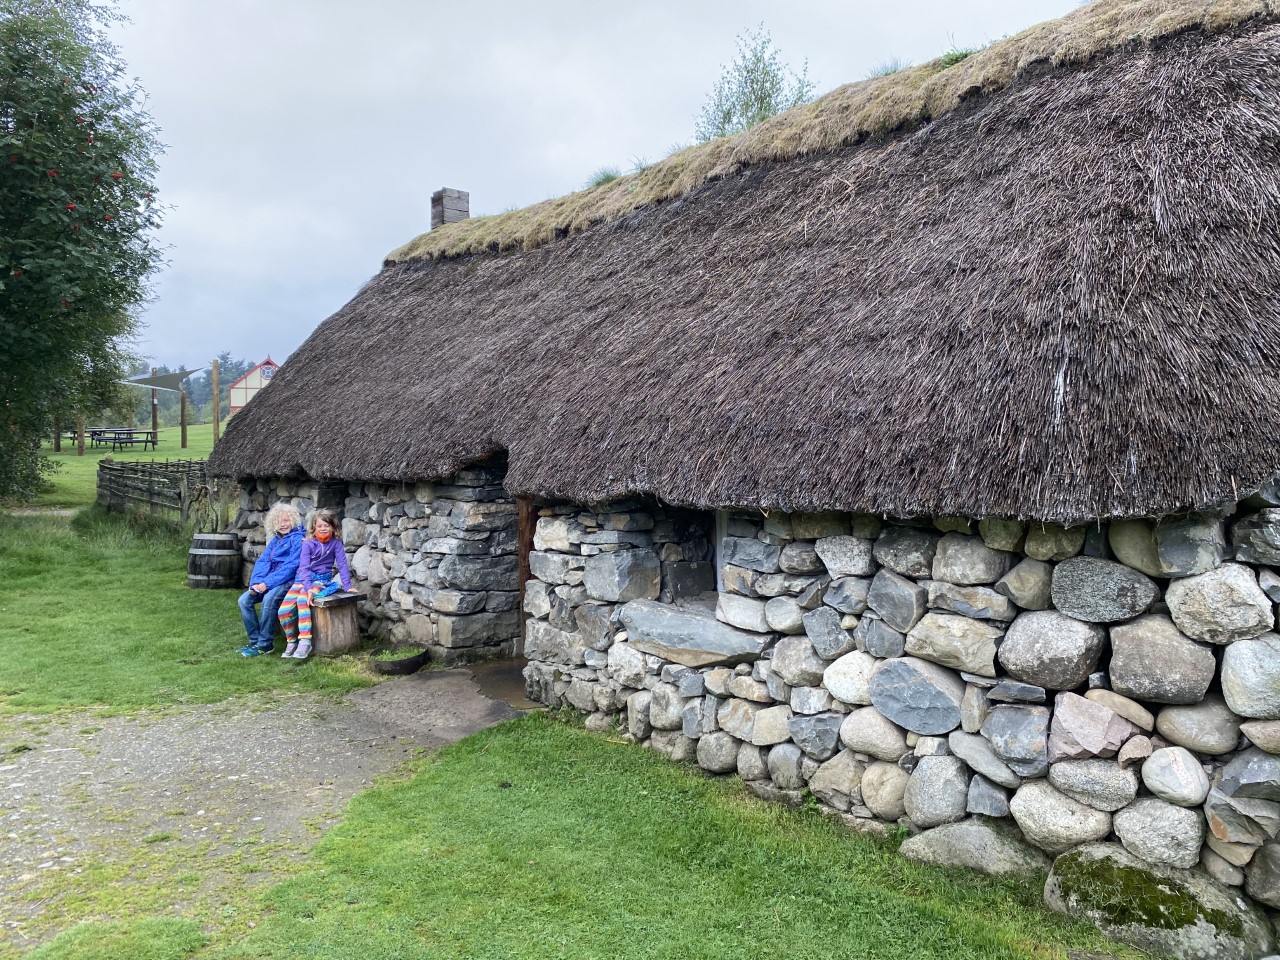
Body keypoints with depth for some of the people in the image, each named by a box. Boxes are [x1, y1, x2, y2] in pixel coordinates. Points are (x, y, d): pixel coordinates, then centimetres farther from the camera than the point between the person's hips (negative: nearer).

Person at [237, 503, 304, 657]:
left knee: (268, 599, -33)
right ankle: (255, 640, -2)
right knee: (244, 600, -9)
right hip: (270, 581, 8)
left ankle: (265, 644, -21)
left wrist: (267, 583, -20)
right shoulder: (275, 540, 16)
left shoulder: (298, 539, -8)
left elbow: (291, 567, -17)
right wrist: (256, 582, -9)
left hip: (289, 581, -8)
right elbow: (262, 561, 10)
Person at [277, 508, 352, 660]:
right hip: (303, 579, 2)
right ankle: (292, 641, 8)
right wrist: (308, 588, -27)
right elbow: (304, 567, -13)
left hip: (322, 579, -2)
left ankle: (305, 642, -31)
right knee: (283, 611, -16)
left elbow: (342, 565, -2)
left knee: (302, 599, -33)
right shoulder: (308, 544, -4)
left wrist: (347, 586, -11)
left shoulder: (336, 543, -3)